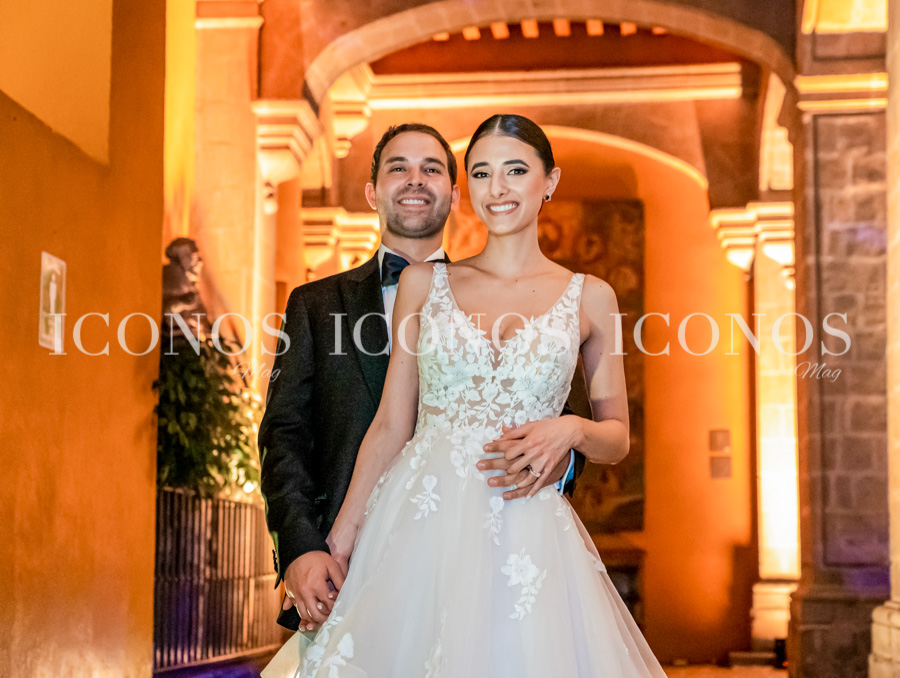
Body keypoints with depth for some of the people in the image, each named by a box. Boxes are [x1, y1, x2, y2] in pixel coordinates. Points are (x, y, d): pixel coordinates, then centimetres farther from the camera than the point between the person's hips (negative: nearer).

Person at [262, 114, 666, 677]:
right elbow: (391, 424, 9)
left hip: (524, 533, 0)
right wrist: (340, 539, 3)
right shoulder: (424, 283, 8)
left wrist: (570, 429, -11)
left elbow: (617, 437, 12)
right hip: (419, 520, 1)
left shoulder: (589, 297, 6)